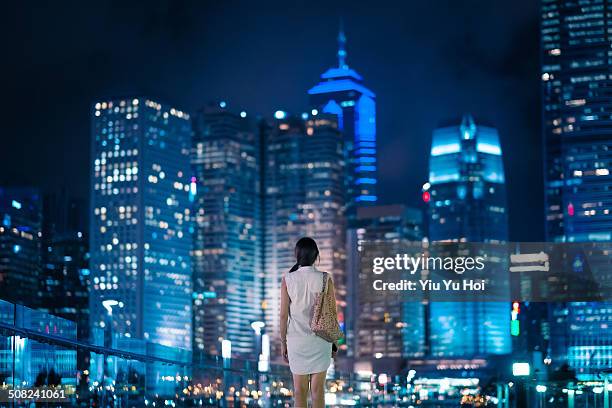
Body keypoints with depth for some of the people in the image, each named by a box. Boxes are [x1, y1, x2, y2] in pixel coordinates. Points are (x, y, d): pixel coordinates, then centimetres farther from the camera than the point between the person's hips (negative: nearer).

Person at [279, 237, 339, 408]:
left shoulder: (288, 280, -7)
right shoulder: (325, 279, -8)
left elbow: (283, 314, -5)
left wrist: (283, 342, 6)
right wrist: (333, 342, 7)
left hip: (296, 340, 0)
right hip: (320, 340, 0)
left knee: (300, 389, 8)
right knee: (318, 389, 6)